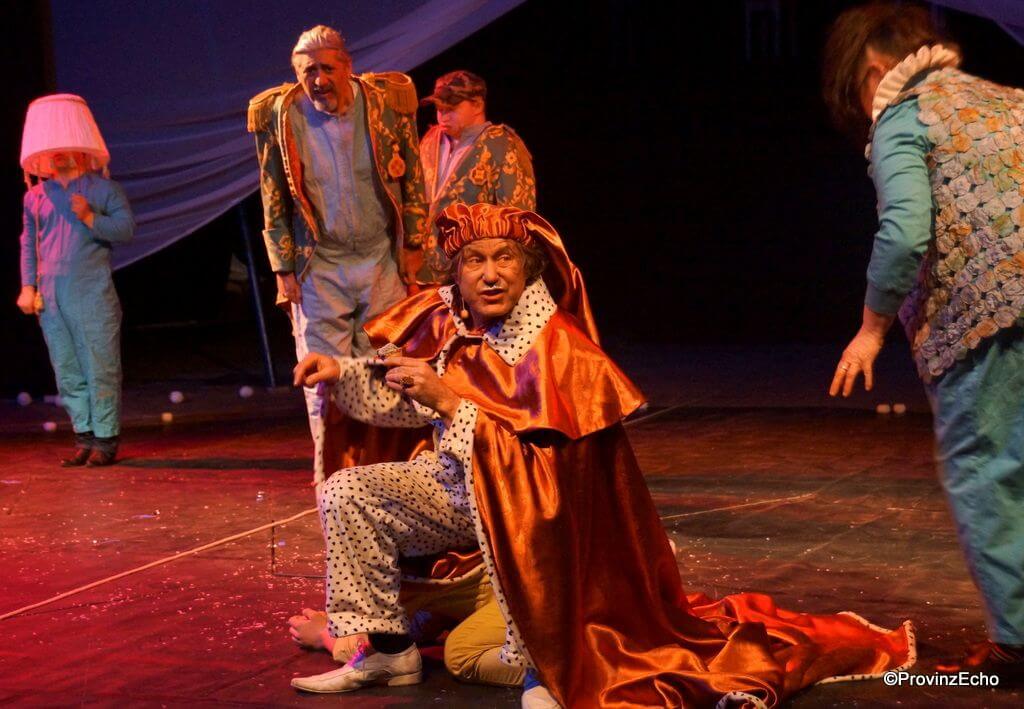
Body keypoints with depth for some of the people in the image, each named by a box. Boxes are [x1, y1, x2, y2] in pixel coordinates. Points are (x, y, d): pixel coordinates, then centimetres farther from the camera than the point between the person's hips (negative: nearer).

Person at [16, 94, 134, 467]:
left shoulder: (102, 187, 3)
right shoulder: (35, 196, 13)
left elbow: (126, 228, -1)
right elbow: (28, 244, 17)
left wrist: (91, 217, -15)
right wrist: (27, 286, 9)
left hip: (93, 293, -4)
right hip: (51, 296, 4)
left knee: (100, 367, -4)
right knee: (67, 371, 5)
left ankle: (105, 439, 2)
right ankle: (84, 436, 12)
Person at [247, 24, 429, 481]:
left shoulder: (387, 102, -5)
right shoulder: (278, 116, -6)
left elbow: (413, 178, 4)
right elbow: (273, 200, 1)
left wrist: (413, 245, 2)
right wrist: (284, 268, -1)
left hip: (383, 259, 1)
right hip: (319, 267, 0)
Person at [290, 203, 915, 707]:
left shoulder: (557, 347, -23)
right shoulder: (443, 323, -5)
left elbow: (543, 454, -32)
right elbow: (406, 401, 12)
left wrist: (450, 400, -34)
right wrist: (343, 372, -1)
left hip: (535, 511, -7)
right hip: (459, 491, 7)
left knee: (507, 492, -40)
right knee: (347, 492, -2)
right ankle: (388, 650, 7)